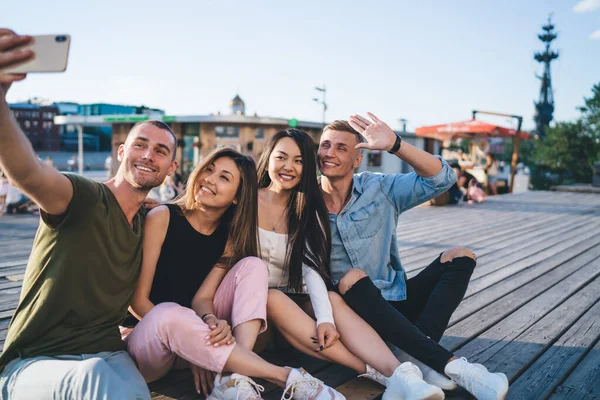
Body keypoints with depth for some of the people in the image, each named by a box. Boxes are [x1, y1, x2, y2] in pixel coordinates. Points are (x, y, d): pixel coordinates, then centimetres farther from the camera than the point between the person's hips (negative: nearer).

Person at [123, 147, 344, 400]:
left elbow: (202, 298, -8)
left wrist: (211, 321, -33)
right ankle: (287, 377, -32)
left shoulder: (230, 237, 2)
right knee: (169, 314, -40)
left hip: (190, 338, 5)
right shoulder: (162, 218, -12)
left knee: (252, 265, -13)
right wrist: (192, 347, -21)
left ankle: (235, 377, -33)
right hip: (145, 337, -4)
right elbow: (138, 298, -15)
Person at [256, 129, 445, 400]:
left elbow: (312, 268, -10)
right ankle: (376, 374, -39)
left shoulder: (306, 211, 5)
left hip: (294, 303, 3)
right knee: (273, 298, -35)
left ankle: (399, 376, -48)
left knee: (334, 299, -28)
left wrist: (325, 318, -26)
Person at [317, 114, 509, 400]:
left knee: (460, 257, -9)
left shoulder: (379, 189, -2)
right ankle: (451, 365, -35)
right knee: (353, 278, -35)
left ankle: (416, 354, -29)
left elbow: (442, 179, -13)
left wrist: (395, 145, -26)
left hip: (395, 304, 3)